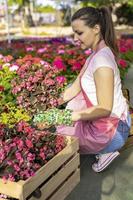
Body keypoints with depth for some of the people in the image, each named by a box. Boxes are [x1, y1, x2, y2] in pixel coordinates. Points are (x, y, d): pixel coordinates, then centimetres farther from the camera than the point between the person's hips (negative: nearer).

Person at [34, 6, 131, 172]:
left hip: (111, 129, -9)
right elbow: (75, 88, 7)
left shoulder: (101, 59, -25)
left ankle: (104, 151, 6)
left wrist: (67, 117, -26)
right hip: (111, 120, 9)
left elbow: (104, 109, -27)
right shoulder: (96, 54, 4)